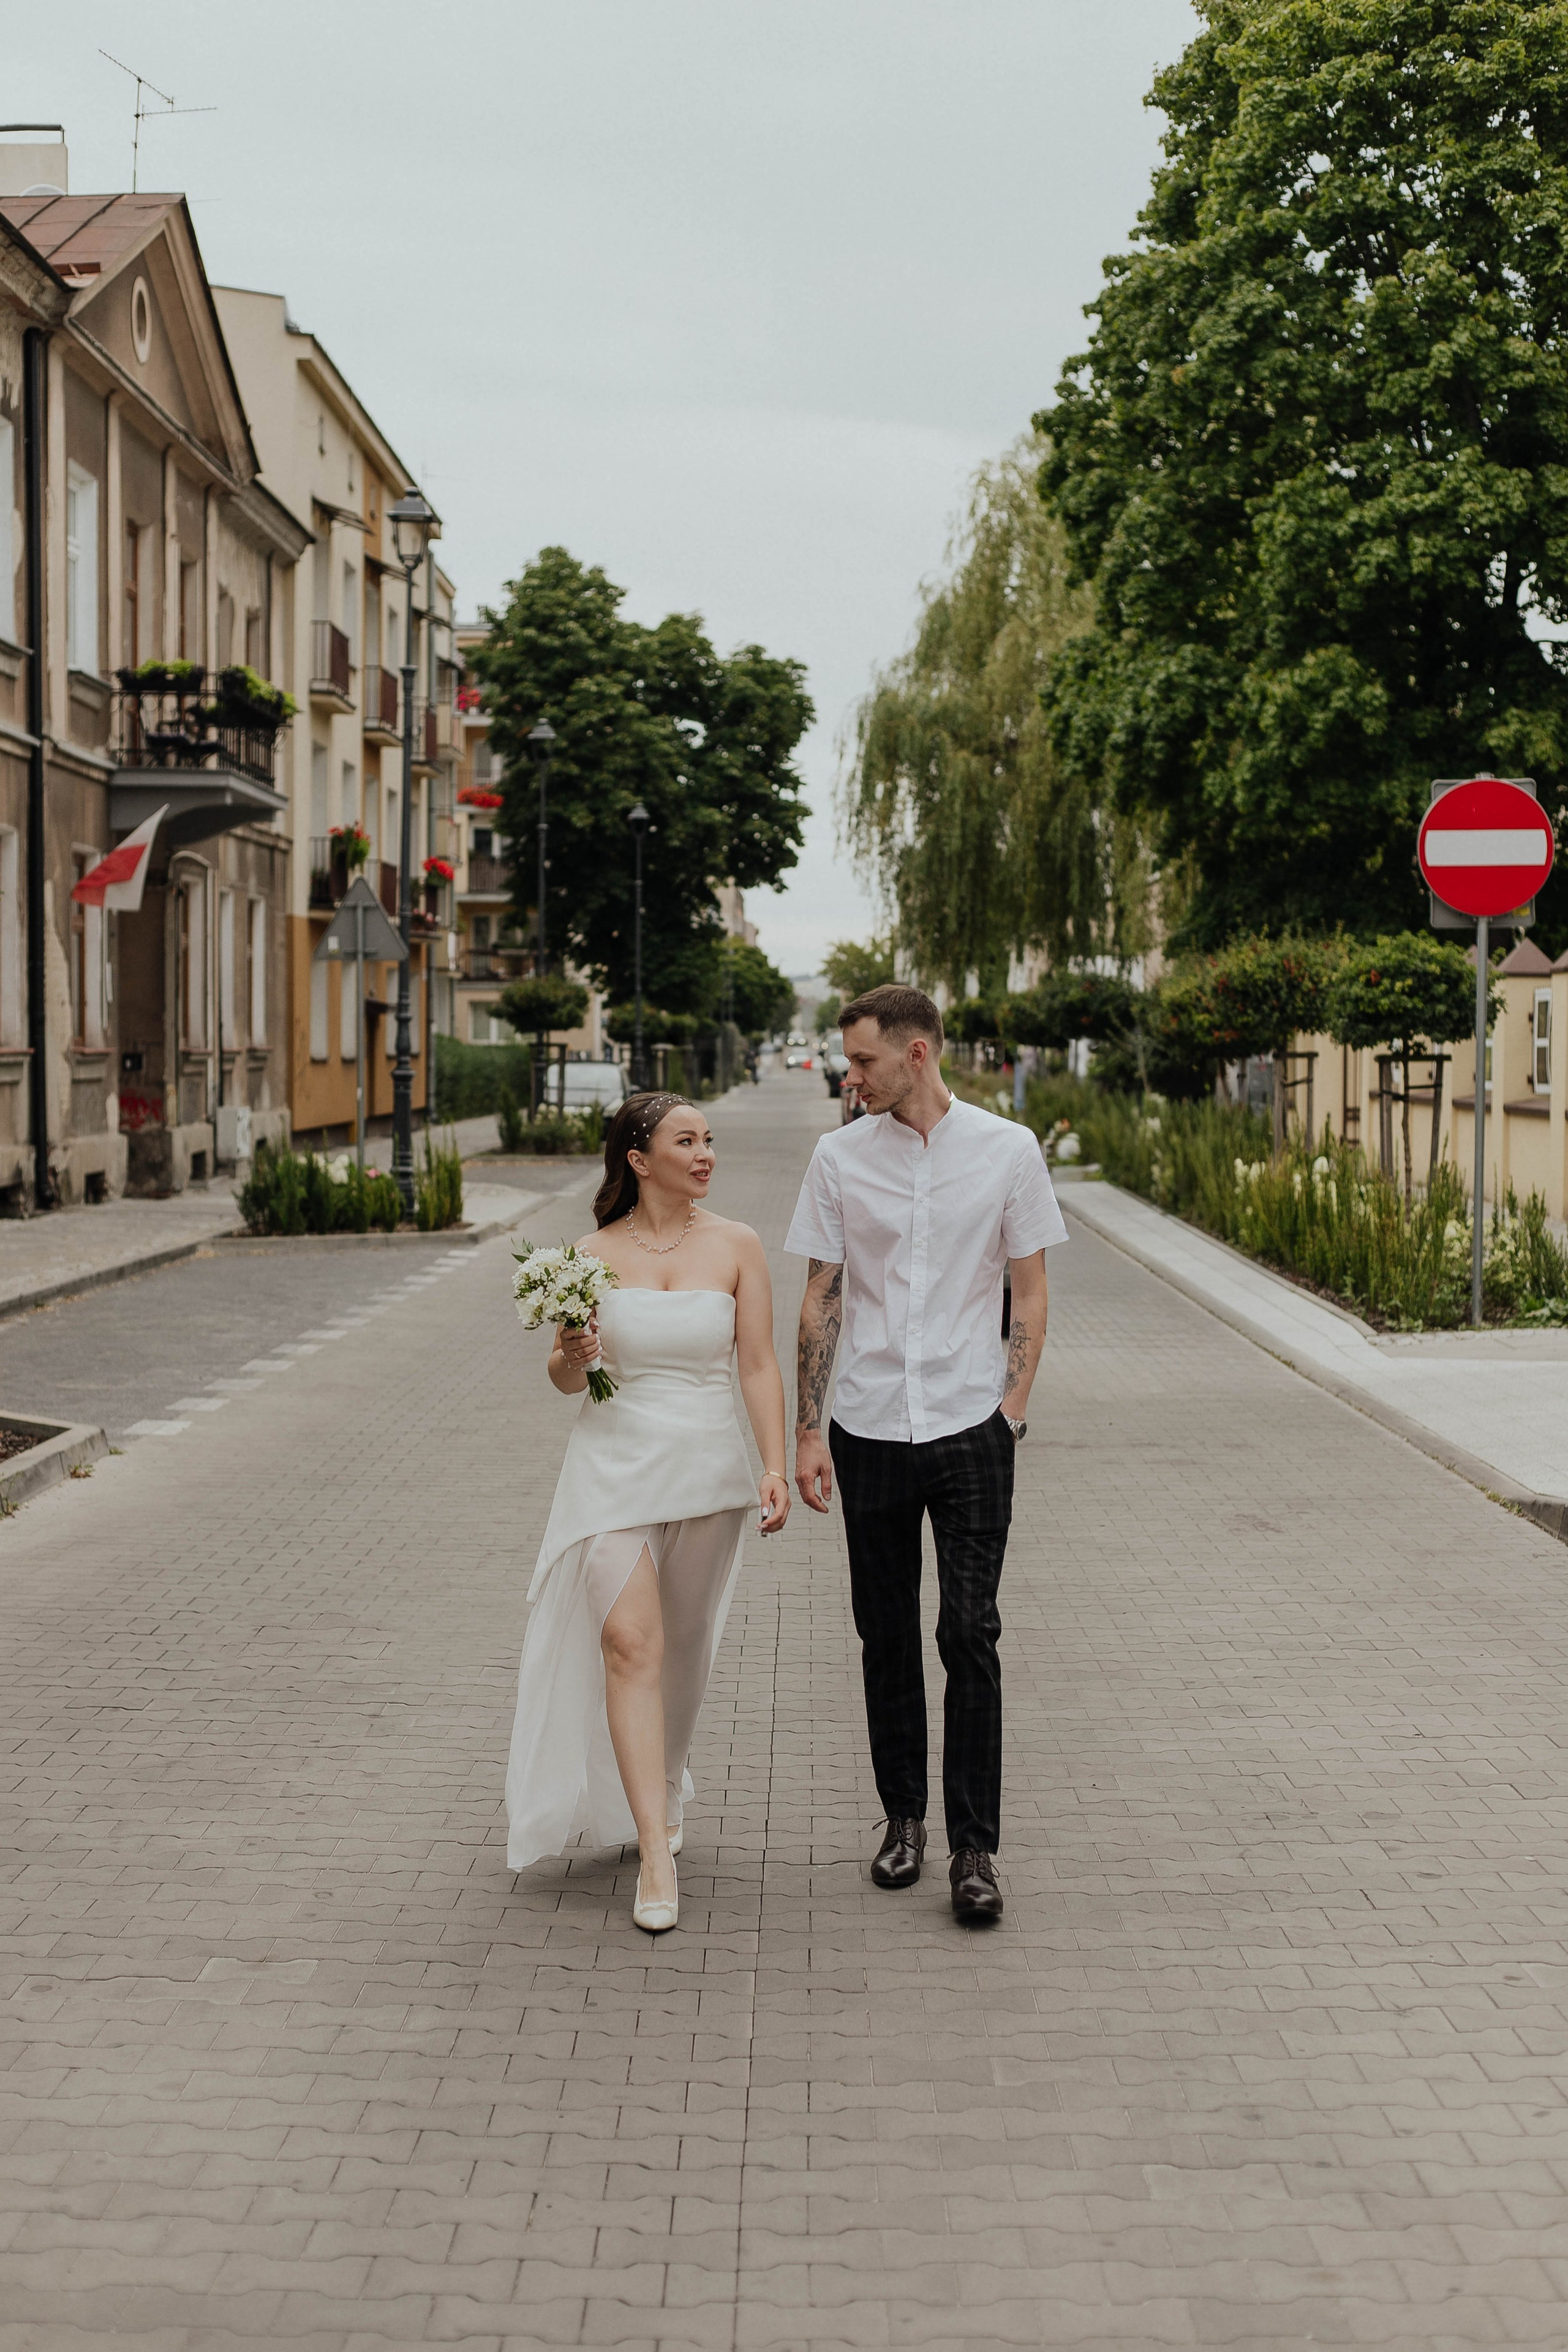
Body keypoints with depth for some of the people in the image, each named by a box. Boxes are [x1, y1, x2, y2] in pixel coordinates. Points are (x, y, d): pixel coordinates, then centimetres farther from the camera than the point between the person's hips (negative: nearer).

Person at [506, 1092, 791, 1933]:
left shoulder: (736, 1246, 1)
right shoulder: (592, 1253, 0)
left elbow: (759, 1365, -1)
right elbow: (566, 1380, 6)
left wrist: (775, 1467, -11)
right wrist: (571, 1357, -17)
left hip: (707, 1467, 2)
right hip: (614, 1463, -1)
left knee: (682, 1649, 13)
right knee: (631, 1644, -13)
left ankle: (662, 1793, 38)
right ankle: (656, 1852, -14)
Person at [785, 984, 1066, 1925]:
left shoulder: (1008, 1151, -1)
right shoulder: (841, 1157, 3)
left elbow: (1030, 1292, 4)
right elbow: (823, 1299, 6)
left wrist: (1011, 1410, -5)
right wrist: (808, 1433, 3)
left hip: (971, 1429, -2)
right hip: (869, 1429, 2)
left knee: (969, 1635, -5)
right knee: (887, 1637, 9)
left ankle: (975, 1849, 1)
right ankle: (904, 1816, 24)